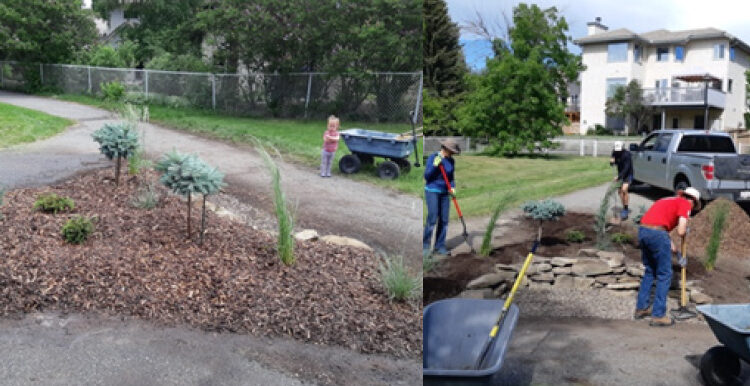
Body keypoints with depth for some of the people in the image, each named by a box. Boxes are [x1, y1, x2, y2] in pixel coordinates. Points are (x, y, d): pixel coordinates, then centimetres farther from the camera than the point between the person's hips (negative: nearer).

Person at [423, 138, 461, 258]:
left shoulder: (451, 161, 5)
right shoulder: (432, 158, -12)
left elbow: (451, 177, 13)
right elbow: (426, 176, -14)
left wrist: (452, 187, -4)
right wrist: (435, 165, -27)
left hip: (444, 193, 6)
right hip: (432, 191, -6)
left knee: (444, 220, 2)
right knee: (432, 219, -12)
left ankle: (440, 247, 10)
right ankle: (425, 246, -1)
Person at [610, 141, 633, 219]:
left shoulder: (626, 154, -26)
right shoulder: (614, 153, -6)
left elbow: (626, 168, -30)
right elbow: (612, 164, 3)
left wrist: (618, 177, -38)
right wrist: (611, 161, -22)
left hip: (628, 174, -7)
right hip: (620, 174, 7)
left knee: (624, 190, -21)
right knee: (620, 191, 7)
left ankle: (626, 210, -18)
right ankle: (624, 209, 22)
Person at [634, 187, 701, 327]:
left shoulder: (670, 200, 28)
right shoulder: (685, 204, 5)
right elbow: (681, 232, -6)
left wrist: (670, 244, 19)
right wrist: (685, 231, 17)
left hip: (642, 231, 8)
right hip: (657, 233, -8)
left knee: (649, 271, 23)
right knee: (665, 274, 6)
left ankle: (641, 308, 29)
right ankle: (658, 315, 8)